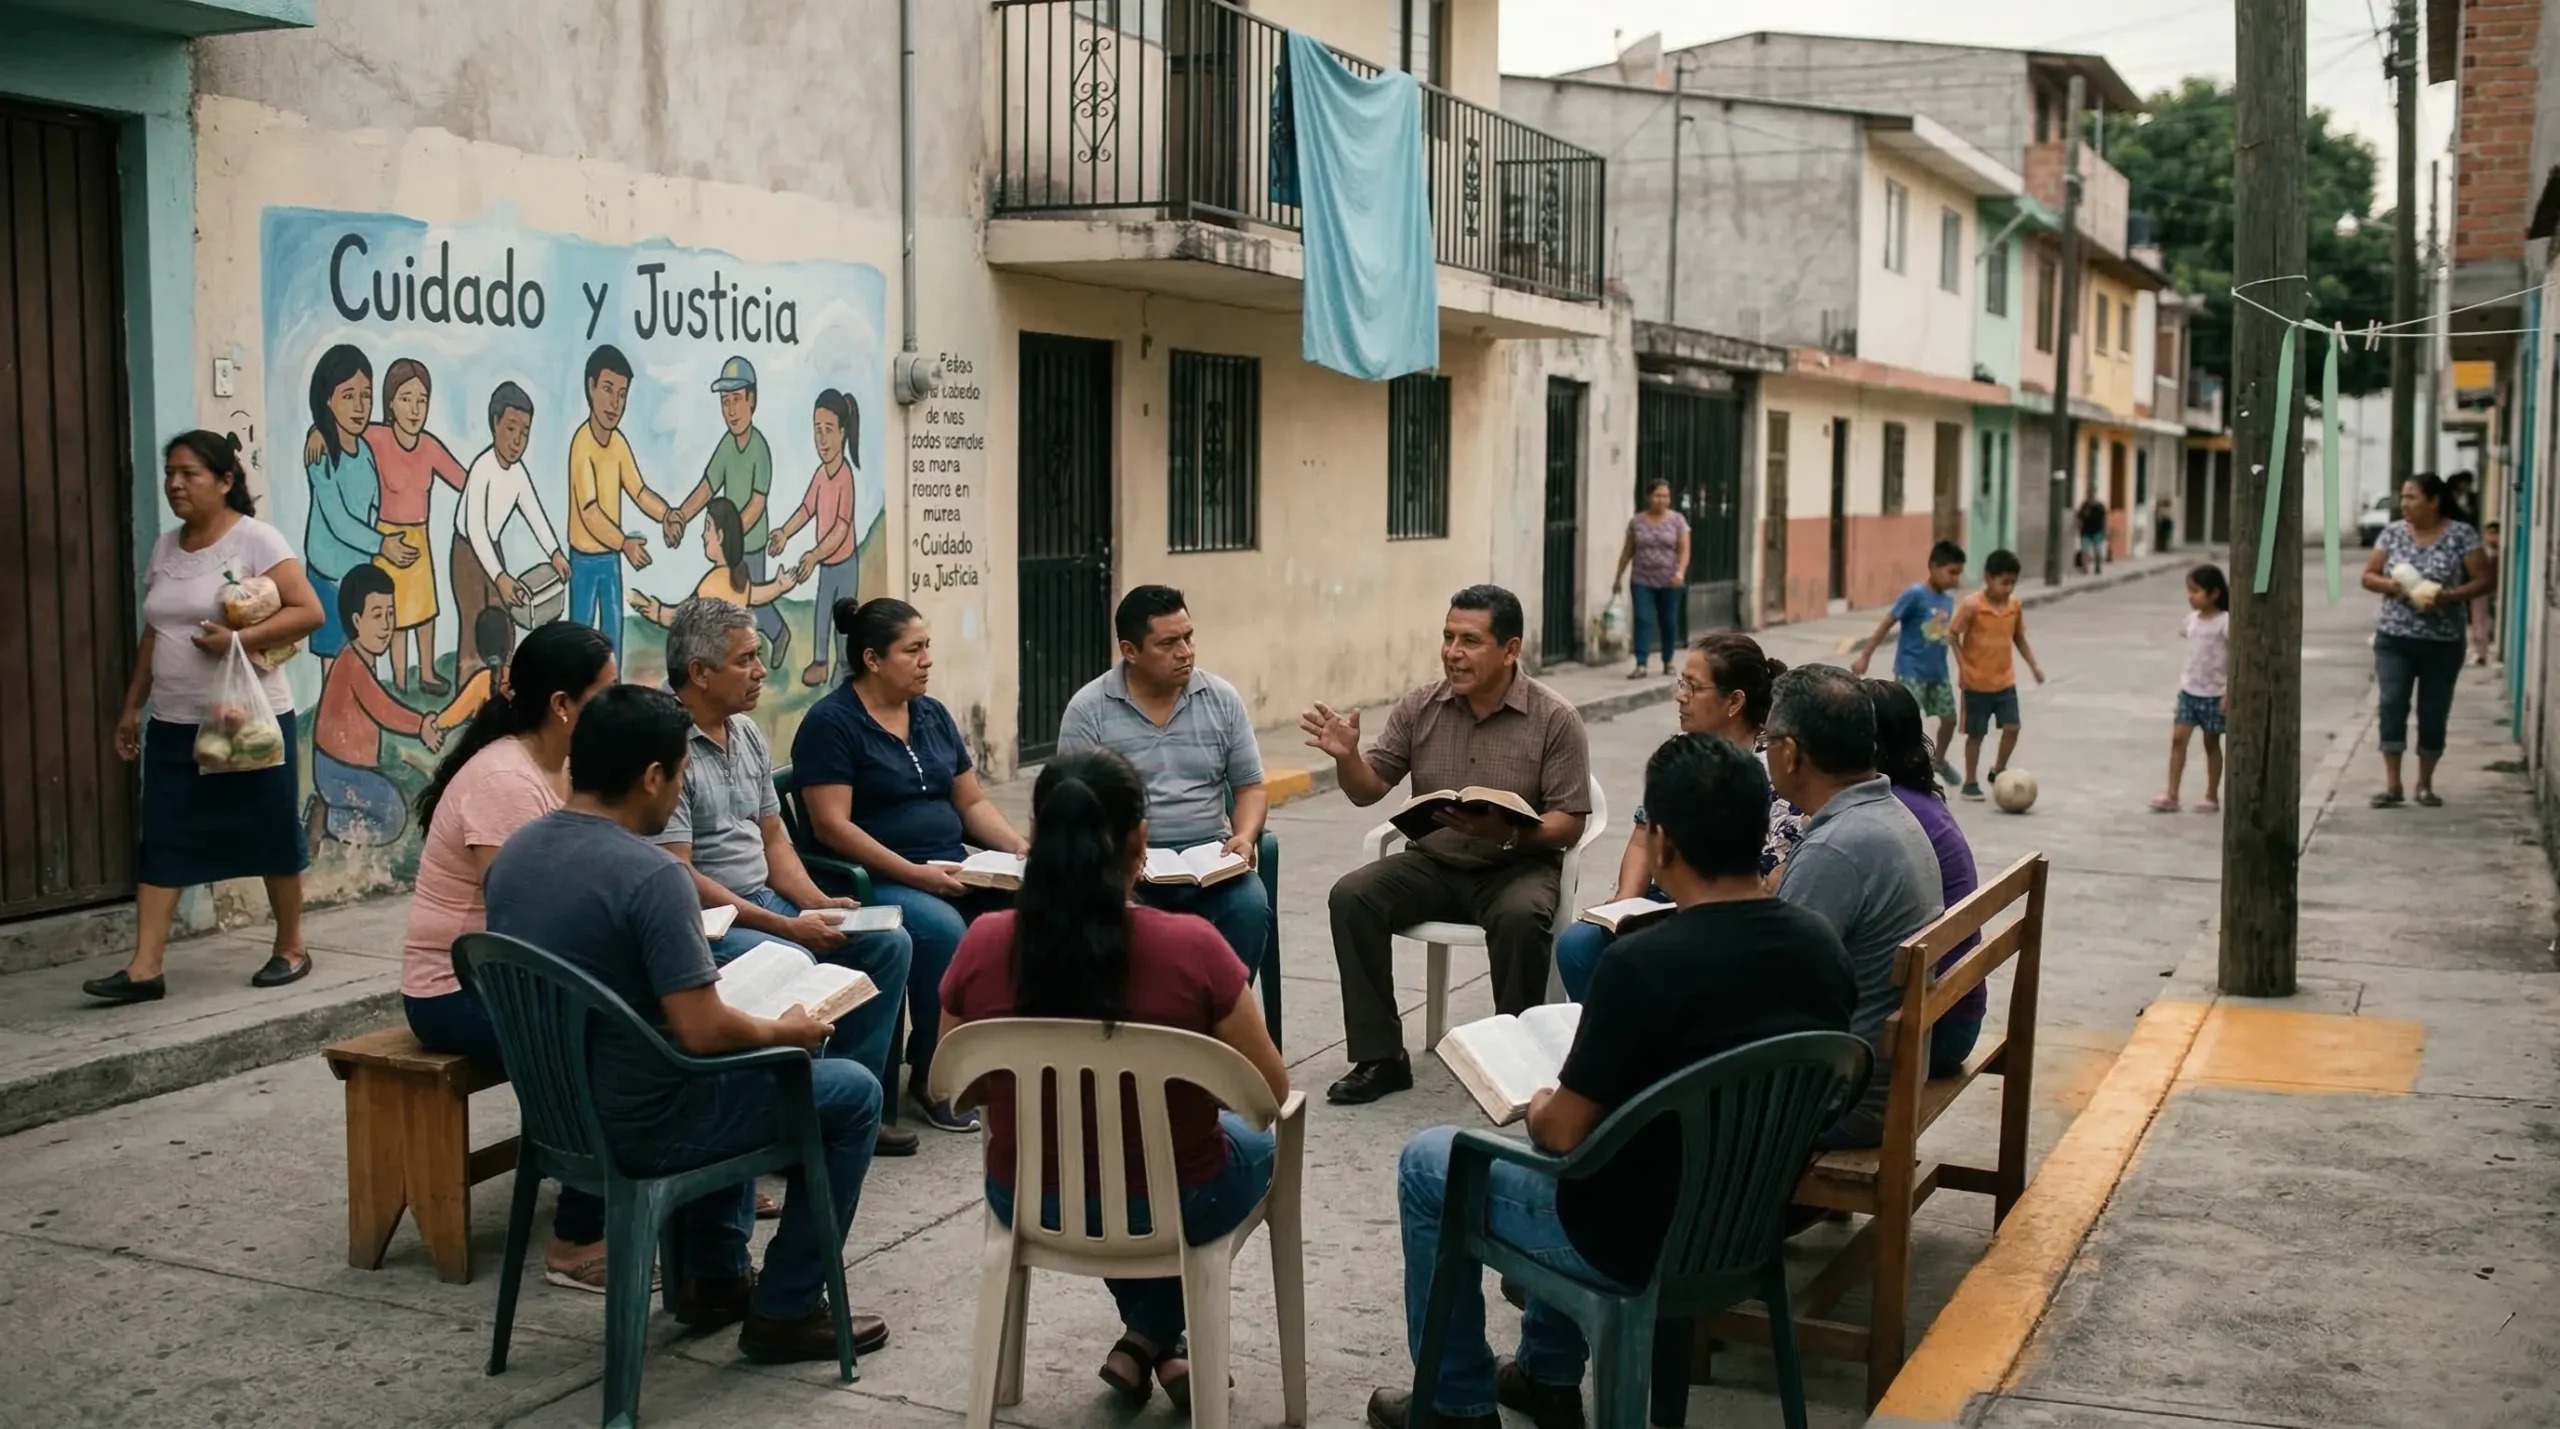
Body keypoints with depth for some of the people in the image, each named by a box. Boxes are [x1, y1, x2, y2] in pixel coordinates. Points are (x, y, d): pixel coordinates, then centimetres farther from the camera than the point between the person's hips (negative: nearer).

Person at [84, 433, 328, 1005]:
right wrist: (131, 706, 16)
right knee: (161, 842, 1)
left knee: (270, 834, 4)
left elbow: (309, 612, -15)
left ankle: (291, 948, 19)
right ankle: (144, 968, 0)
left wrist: (238, 640, -23)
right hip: (173, 724, 6)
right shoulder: (164, 548, 12)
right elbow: (152, 636, 18)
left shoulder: (255, 539, -9)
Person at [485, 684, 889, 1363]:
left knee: (741, 1066, 34)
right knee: (855, 1091, 8)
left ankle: (713, 1276, 37)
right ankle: (786, 1310, 14)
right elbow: (703, 1032, -27)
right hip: (639, 1128, -9)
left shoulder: (514, 853, 1)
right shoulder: (650, 874, -25)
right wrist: (785, 1032, -8)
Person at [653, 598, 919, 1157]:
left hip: (764, 901, 9)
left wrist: (818, 904, -2)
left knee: (888, 942, -2)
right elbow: (678, 877, -20)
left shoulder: (747, 733, 12)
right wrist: (785, 925, -22)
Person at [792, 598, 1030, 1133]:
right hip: (872, 880, -6)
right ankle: (932, 1078, -17)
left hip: (953, 870, 6)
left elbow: (972, 801, 17)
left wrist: (1019, 846, -3)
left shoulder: (933, 715, 15)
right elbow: (832, 826, -14)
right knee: (943, 930, -34)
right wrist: (915, 874, -21)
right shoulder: (830, 723, -6)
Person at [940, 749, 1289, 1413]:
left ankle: (1149, 1339, 33)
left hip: (1031, 1202, 3)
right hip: (1174, 1207, -3)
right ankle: (1157, 1337, 26)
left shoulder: (983, 945, -16)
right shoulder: (1191, 946, -23)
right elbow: (1272, 1094, -11)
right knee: (1257, 1141, 32)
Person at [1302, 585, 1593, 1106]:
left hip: (1518, 865, -3)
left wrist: (1508, 833, -29)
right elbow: (1369, 790, 5)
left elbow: (1568, 824, -10)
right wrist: (1347, 756, -18)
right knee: (1351, 895, -20)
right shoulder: (1420, 707, 1)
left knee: (1522, 917, -36)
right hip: (1433, 862, 4)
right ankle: (1380, 1057, -13)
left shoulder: (1554, 719, -9)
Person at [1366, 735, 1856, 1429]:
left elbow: (1566, 1134, -20)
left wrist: (1537, 1111, 3)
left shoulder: (1643, 962, -28)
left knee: (1426, 1164, 16)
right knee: (1573, 1113, 33)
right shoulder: (1821, 943, -7)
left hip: (1641, 1241, -7)